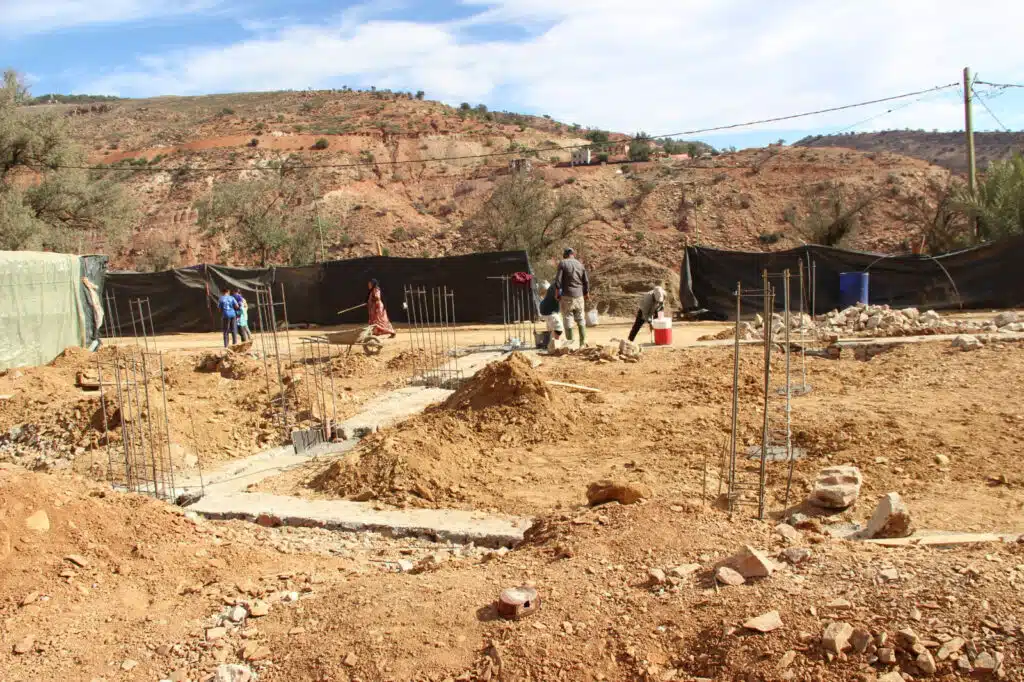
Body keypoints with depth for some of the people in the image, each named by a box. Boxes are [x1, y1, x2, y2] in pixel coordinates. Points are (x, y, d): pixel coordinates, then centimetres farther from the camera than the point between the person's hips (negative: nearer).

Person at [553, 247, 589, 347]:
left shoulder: (562, 263, -4)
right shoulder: (580, 265, 8)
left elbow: (558, 280, -10)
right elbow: (586, 282, 9)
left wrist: (557, 293, -2)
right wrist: (587, 294, 20)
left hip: (566, 296, -4)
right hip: (579, 296, 4)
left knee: (567, 319, 2)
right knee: (581, 320, 11)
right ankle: (582, 343, 12)